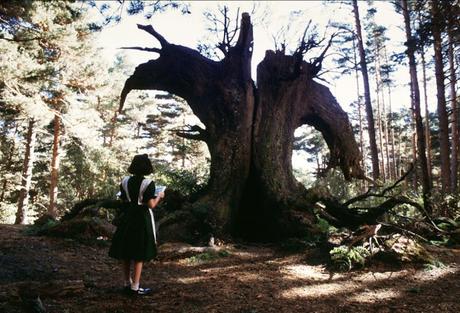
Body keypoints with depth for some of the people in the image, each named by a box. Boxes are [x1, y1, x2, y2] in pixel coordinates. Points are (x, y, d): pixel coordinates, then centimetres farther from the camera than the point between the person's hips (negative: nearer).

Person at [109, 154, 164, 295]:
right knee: (139, 254, 5)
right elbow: (151, 205, -16)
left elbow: (123, 200, 7)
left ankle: (127, 283, 26)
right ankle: (135, 287, 10)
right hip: (142, 219, -5)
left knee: (126, 252, 15)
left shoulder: (125, 181, -1)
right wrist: (159, 196, 1)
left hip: (127, 218, 5)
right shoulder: (148, 183, -16)